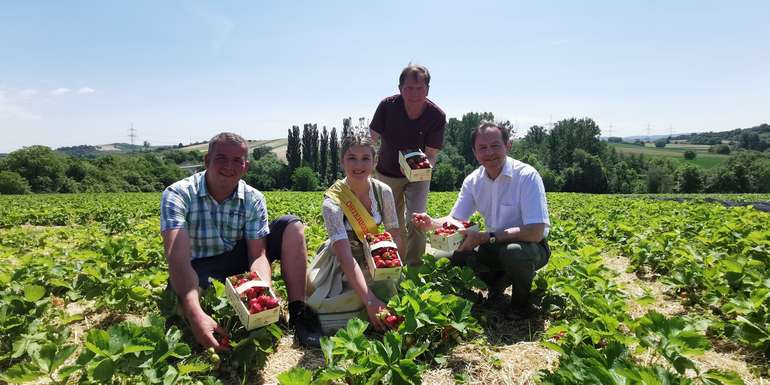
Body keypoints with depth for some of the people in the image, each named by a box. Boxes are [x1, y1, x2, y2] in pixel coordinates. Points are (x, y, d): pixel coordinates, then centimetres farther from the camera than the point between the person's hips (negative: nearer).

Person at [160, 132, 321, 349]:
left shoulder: (253, 199, -10)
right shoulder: (178, 195, -20)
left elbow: (258, 255, -14)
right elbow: (178, 258, -33)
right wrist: (195, 315, -49)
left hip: (238, 262, 4)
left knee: (291, 225, -12)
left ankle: (298, 312, -15)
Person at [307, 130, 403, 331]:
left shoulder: (383, 191, -12)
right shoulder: (333, 200, -25)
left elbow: (395, 235, -2)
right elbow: (346, 256, -32)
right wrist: (369, 300, -41)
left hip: (371, 259, 4)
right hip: (340, 264, -4)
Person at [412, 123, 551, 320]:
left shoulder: (526, 176, -22)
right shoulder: (473, 181, -5)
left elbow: (535, 232, -30)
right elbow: (455, 220, 2)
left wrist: (484, 237, -32)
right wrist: (432, 223, -21)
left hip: (531, 245, -5)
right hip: (495, 246, 5)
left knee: (514, 252, -38)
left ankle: (521, 303, -5)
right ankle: (496, 285, 12)